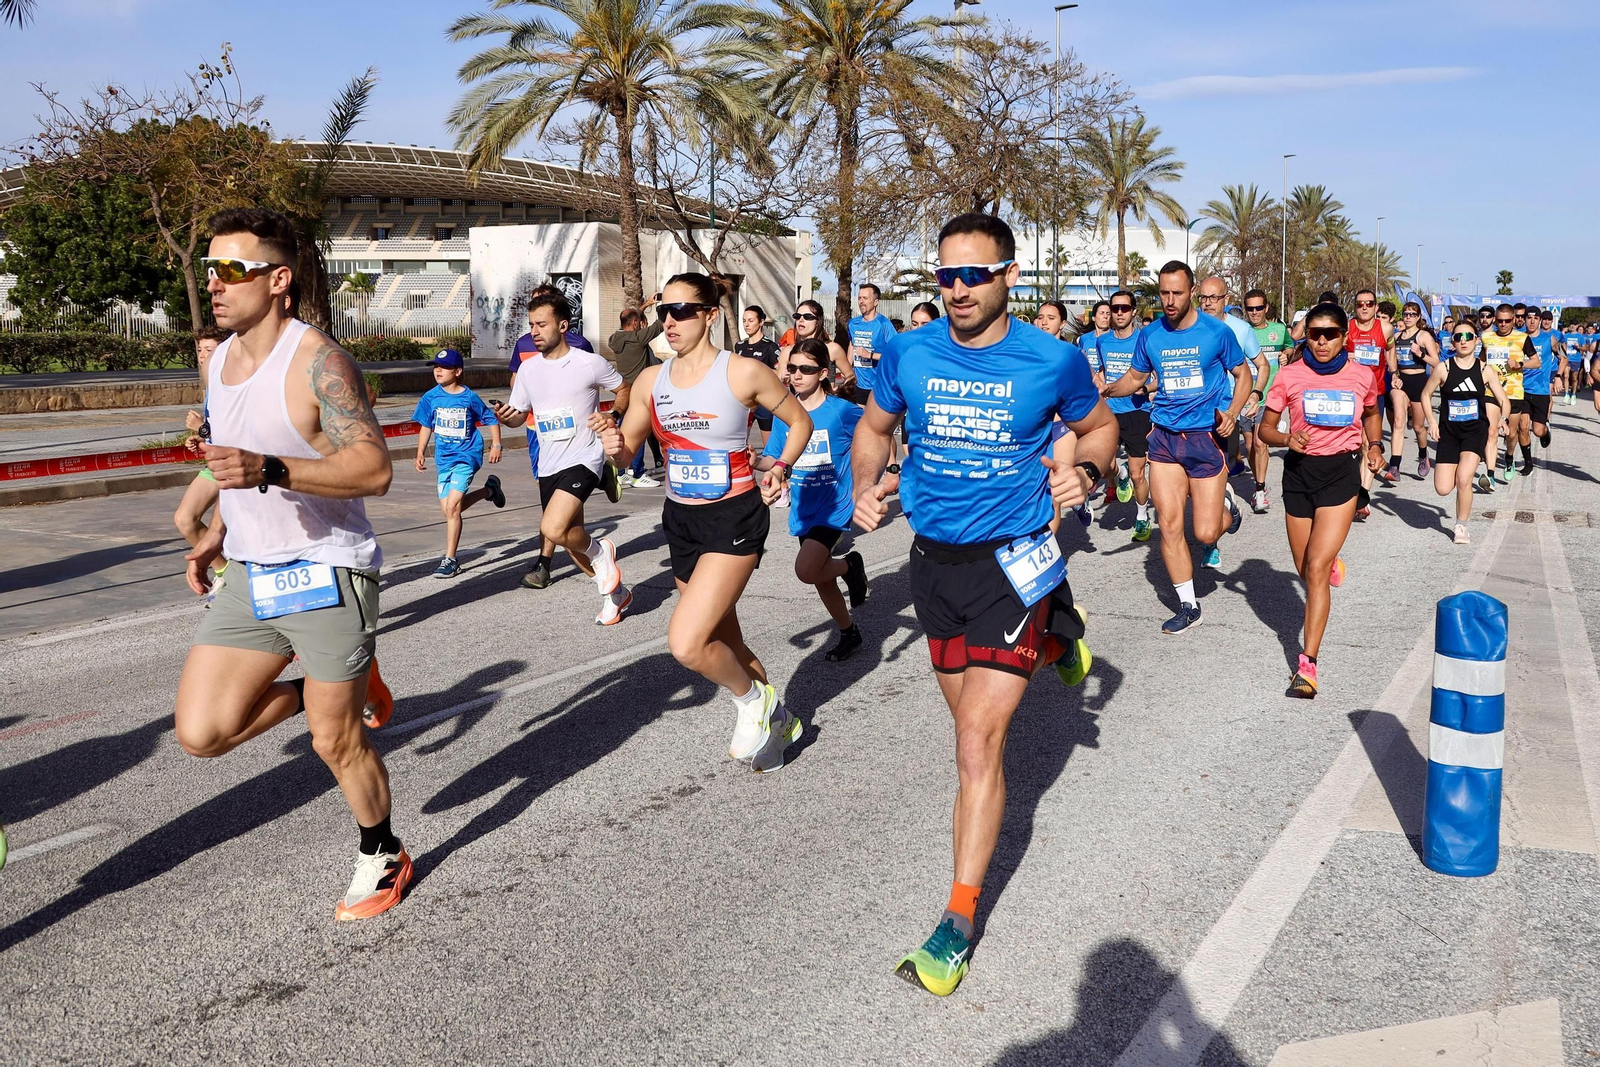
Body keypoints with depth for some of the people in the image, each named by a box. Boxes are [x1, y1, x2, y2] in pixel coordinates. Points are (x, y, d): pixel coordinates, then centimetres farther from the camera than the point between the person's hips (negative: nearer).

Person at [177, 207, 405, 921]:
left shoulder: (317, 361, -16)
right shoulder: (220, 359, 10)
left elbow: (374, 470, -24)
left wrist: (270, 472, -35)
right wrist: (219, 531, 16)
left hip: (326, 574, -7)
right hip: (252, 575, 8)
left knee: (336, 742, 3)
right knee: (199, 733, 1)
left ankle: (382, 859, 28)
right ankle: (337, 689, 23)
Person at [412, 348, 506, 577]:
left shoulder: (470, 397, -8)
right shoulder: (431, 397, 1)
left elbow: (491, 420, 3)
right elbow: (426, 426, 11)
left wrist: (496, 445, -6)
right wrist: (420, 453, 4)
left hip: (466, 456, -6)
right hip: (443, 458, 6)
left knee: (452, 506, -16)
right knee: (448, 508, 8)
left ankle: (450, 559, -7)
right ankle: (489, 490, 33)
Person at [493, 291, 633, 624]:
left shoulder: (590, 363, -9)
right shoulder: (528, 369, 5)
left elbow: (624, 390, 6)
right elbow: (520, 415, 12)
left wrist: (612, 417, -9)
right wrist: (506, 416, -10)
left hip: (583, 459, -6)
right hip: (549, 465, 6)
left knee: (553, 530, -27)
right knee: (572, 539, 14)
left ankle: (599, 551, 4)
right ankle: (615, 592, 32)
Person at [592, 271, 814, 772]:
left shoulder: (744, 372, -11)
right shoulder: (651, 380, 3)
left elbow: (800, 422, 2)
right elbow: (627, 452, 10)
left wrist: (782, 467, -14)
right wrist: (613, 445, -13)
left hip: (735, 518, -6)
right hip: (681, 520, 6)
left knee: (686, 644, -19)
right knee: (723, 645, 16)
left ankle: (752, 699, 11)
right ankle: (777, 721, 40)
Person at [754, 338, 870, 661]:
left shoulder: (841, 410, -14)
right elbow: (774, 460, 4)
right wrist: (755, 460, -17)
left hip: (835, 504, -5)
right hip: (803, 508, 6)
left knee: (806, 569, -23)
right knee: (822, 579, 16)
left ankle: (850, 565, 8)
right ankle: (849, 633, 37)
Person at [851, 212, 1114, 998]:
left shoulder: (1052, 362, -9)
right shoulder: (908, 354, -3)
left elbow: (1097, 426, 10)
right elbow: (873, 428, 14)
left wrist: (1083, 471, -11)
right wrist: (866, 490, -5)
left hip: (1012, 562, -4)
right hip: (933, 558, 4)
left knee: (977, 742, -11)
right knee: (972, 724, 21)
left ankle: (960, 920, 0)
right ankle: (1054, 641, 56)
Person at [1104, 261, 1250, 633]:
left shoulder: (1216, 332, -6)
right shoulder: (1150, 335, 2)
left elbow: (1242, 374, 4)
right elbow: (1135, 377, 15)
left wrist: (1232, 413, -13)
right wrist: (1109, 388, -6)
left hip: (1207, 437, -3)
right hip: (1165, 437, 3)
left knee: (1205, 533, -3)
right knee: (1169, 526, 0)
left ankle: (1227, 512, 35)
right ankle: (1188, 606, 13)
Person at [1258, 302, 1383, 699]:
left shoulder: (1362, 376, 0)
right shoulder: (1290, 375, -3)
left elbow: (1372, 414, 21)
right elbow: (1265, 428, 3)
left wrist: (1375, 445, 5)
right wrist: (1287, 439, -18)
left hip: (1341, 473, -2)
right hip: (1299, 472, 2)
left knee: (1316, 570, -13)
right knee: (1307, 570, 13)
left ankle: (1307, 663, -12)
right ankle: (1332, 563, 53)